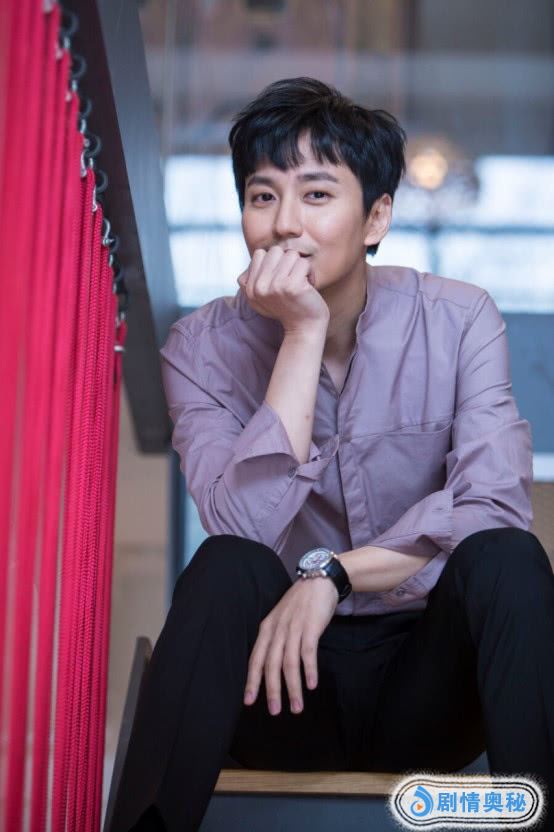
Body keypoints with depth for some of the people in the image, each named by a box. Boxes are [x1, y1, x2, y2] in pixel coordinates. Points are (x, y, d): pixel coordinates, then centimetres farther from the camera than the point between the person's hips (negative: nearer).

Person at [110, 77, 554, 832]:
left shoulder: (460, 321, -5)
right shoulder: (204, 346, -5)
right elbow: (246, 530, -20)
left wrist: (330, 573, -27)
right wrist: (303, 335, -21)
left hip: (425, 683, 0)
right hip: (284, 683, 0)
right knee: (225, 568, -30)